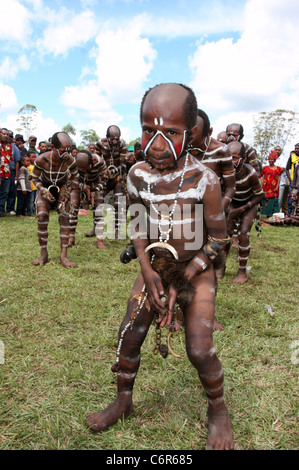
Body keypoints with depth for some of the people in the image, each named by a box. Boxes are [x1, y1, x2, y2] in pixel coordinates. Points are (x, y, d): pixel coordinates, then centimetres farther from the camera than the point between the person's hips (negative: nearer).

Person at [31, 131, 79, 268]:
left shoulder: (70, 160, -25)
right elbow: (34, 178, -10)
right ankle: (43, 254, -8)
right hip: (44, 188, -1)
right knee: (42, 216, -20)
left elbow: (74, 175, -2)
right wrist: (44, 191, -26)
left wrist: (68, 192, -12)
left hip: (61, 187, 1)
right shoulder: (41, 160, -29)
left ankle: (64, 255, -16)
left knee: (64, 217, -17)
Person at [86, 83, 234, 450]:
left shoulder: (204, 180, -23)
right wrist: (147, 270, -13)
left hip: (196, 270, -3)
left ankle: (218, 410, 23)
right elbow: (138, 226, 1)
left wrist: (180, 282, -16)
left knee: (199, 349, -8)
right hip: (155, 267, 4)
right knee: (129, 335, 4)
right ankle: (123, 402, 30)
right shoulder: (137, 175, -11)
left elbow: (217, 238, -13)